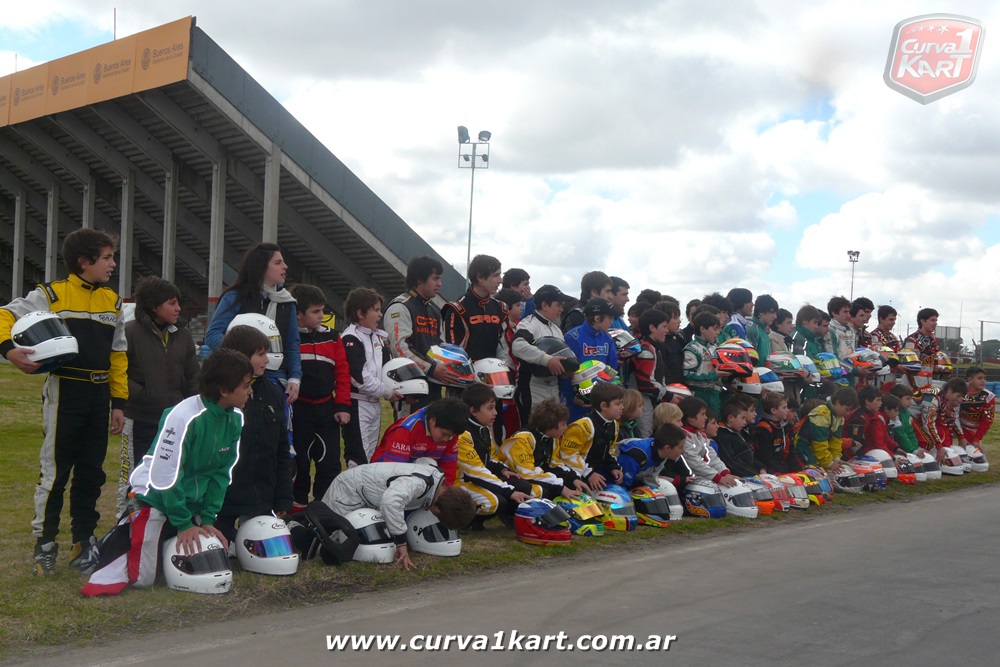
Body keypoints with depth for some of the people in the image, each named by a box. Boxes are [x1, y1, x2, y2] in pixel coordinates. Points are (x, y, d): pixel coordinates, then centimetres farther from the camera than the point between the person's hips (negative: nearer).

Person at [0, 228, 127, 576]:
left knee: (91, 471, 11)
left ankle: (84, 539, 22)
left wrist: (118, 401, 10)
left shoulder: (112, 300, 12)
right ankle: (44, 544, 9)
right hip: (64, 392, -5)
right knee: (55, 470, -1)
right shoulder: (51, 294, -6)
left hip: (99, 393, 6)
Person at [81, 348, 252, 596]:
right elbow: (164, 475, -22)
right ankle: (127, 533, 15)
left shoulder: (235, 419, -4)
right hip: (157, 499, -7)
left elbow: (222, 473, 2)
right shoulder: (184, 417, -26)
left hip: (193, 504, 7)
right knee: (141, 577, -8)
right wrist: (184, 524, -16)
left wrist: (207, 519, -4)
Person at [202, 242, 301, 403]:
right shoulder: (236, 297, -2)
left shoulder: (287, 302, 12)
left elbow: (292, 344, 14)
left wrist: (294, 378, 0)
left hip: (275, 378, 4)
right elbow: (212, 333, -7)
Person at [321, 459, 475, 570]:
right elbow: (391, 501, -57)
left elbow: (422, 460, 10)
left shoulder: (438, 473, -12)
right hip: (349, 488, -8)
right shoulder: (419, 483, -40)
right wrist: (401, 543, -46)